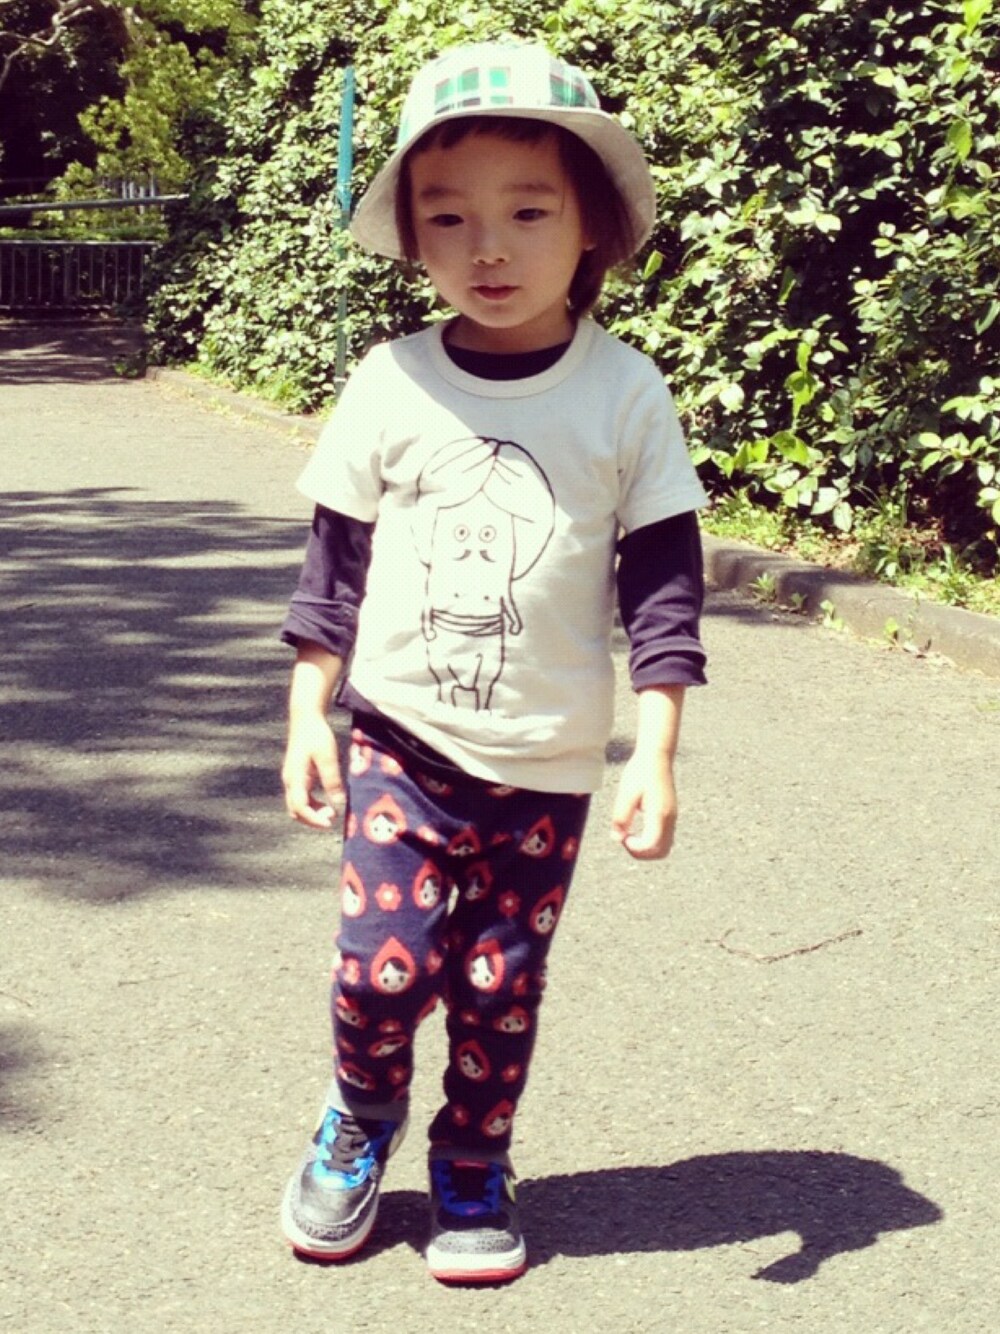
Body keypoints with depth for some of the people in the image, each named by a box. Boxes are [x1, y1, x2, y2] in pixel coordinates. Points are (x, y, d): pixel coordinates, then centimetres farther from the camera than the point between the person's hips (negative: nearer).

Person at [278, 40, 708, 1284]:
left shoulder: (626, 395, -6)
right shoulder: (391, 386, -5)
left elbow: (663, 578, -3)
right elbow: (335, 559, 4)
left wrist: (655, 751, -7)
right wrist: (308, 715, 3)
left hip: (546, 763, 0)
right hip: (399, 738, 0)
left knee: (498, 987, 7)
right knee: (384, 962, -7)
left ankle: (473, 1167, 31)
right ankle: (360, 1120, 24)